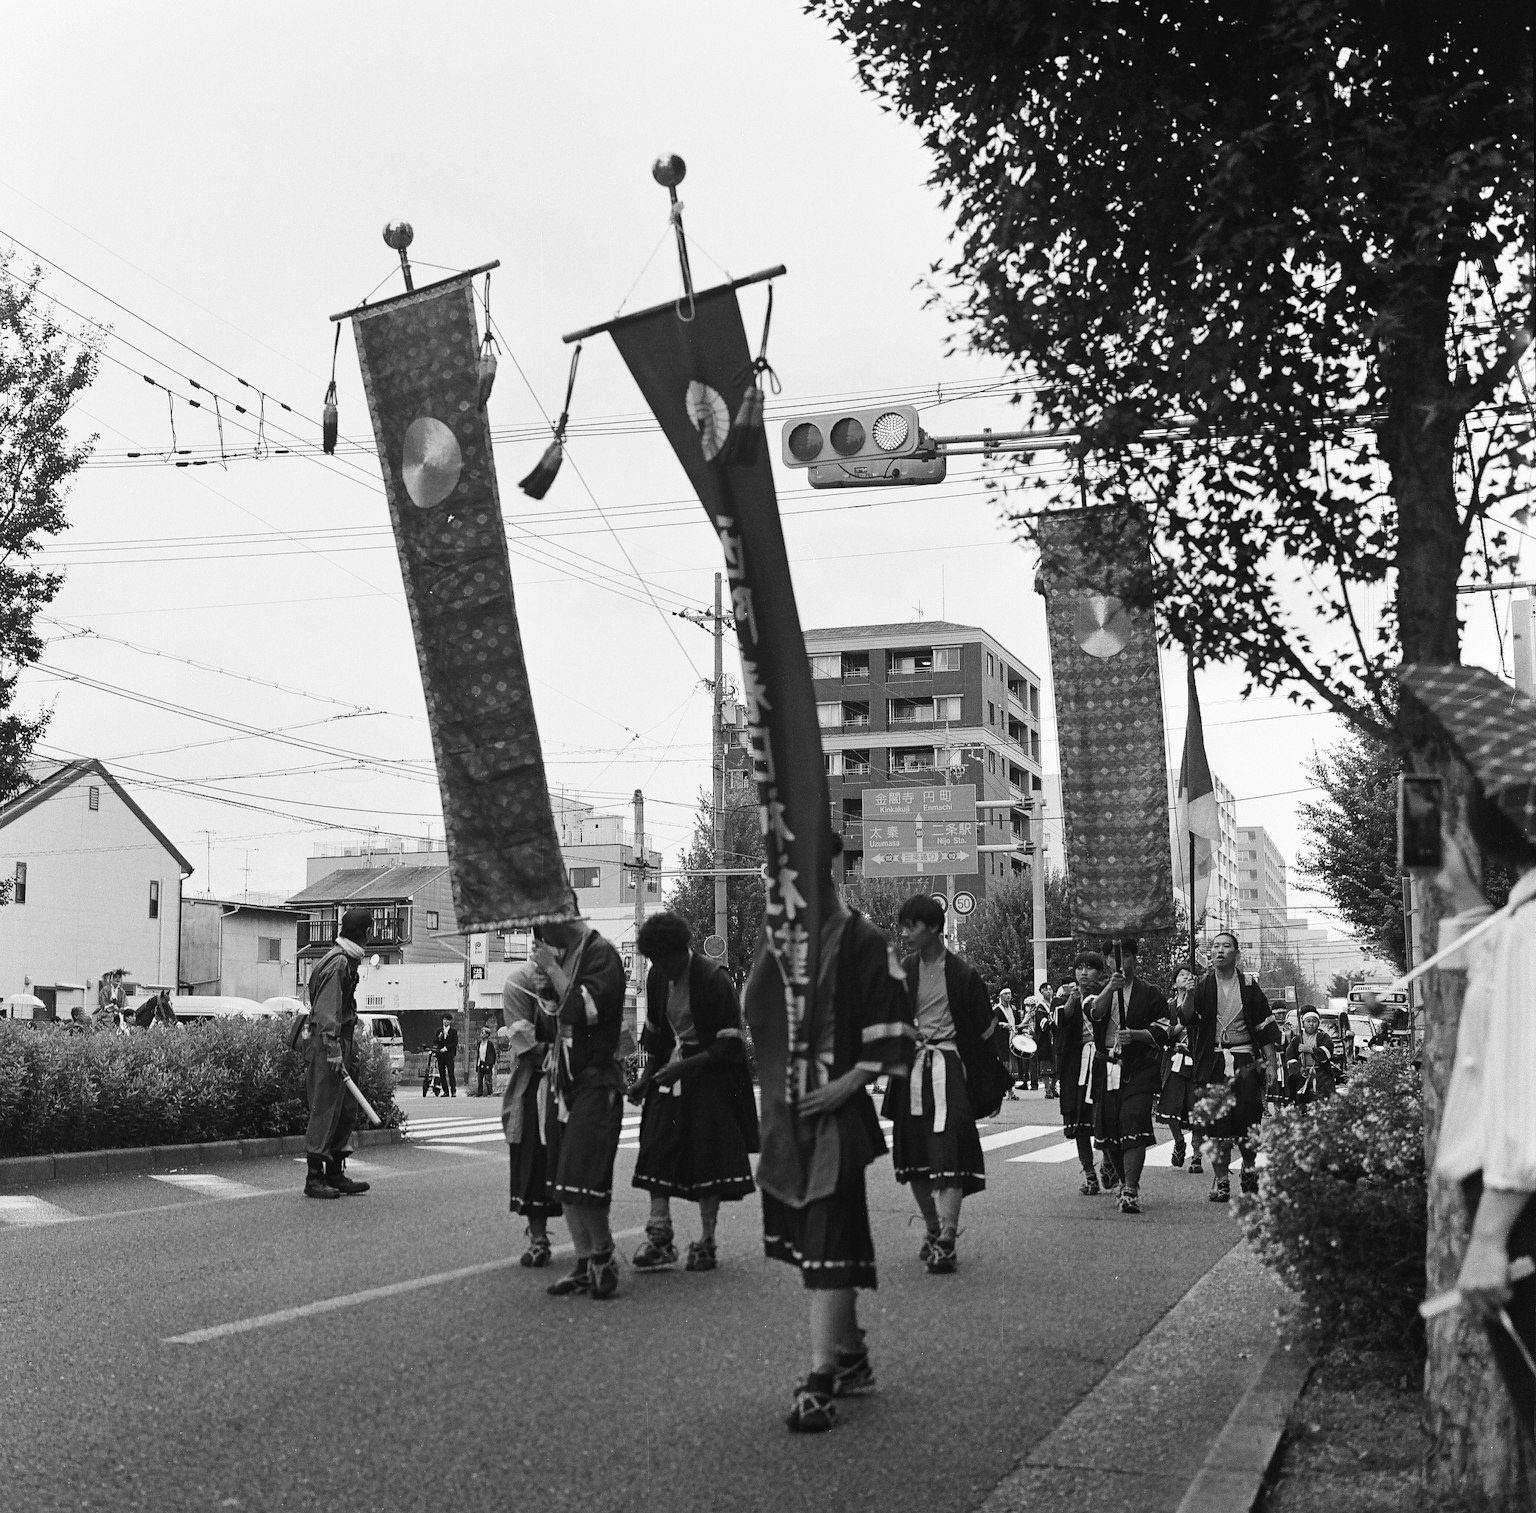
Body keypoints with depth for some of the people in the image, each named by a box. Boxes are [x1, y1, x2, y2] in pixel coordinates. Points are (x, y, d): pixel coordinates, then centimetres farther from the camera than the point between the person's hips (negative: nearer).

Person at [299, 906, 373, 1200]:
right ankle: (314, 1178, -1)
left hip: (340, 1042, 10)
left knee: (347, 1111, 12)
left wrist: (350, 1049, 26)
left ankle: (335, 1175, 18)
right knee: (325, 1111, -6)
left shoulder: (347, 961, 18)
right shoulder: (337, 963, -15)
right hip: (326, 1043, -10)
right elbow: (327, 1010, -21)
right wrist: (333, 1049, -25)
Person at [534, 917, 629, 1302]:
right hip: (565, 1079, 9)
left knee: (582, 1180, -12)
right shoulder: (565, 955, 14)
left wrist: (553, 969, -15)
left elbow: (584, 1010, -22)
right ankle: (586, 1265, 14)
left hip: (596, 1081, -8)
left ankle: (603, 1259, 4)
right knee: (564, 1185, 7)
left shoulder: (601, 954, -11)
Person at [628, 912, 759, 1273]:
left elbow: (728, 1044, -17)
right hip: (671, 1072, 6)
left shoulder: (714, 979, -16)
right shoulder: (657, 979, 4)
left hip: (710, 1074, -6)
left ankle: (706, 1243, 6)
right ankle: (660, 1236, -8)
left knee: (709, 1156, -3)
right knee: (657, 1149, -7)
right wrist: (646, 1077, 3)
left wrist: (684, 1066, -24)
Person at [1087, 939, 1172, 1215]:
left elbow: (1163, 1031, 1)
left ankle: (1130, 1191, -19)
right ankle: (1123, 1179, 29)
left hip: (1139, 1068, -3)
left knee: (1133, 1126, -16)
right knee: (1108, 1129, 6)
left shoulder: (1149, 993, 5)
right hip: (1106, 1066, 3)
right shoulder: (1100, 991, 11)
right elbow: (1093, 1013, -10)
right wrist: (1110, 988, -26)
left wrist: (1134, 1034, -15)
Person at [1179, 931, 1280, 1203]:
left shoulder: (1249, 987, 7)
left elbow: (1266, 1028, 9)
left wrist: (1270, 1065, 3)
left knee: (1249, 1122, -3)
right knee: (1216, 1125, -3)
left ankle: (1251, 1173, 19)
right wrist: (1189, 994, -28)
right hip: (1213, 1064, 0)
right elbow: (1185, 1018, -11)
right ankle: (1220, 1180, 5)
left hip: (1245, 1062, 0)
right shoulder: (1203, 986, 4)